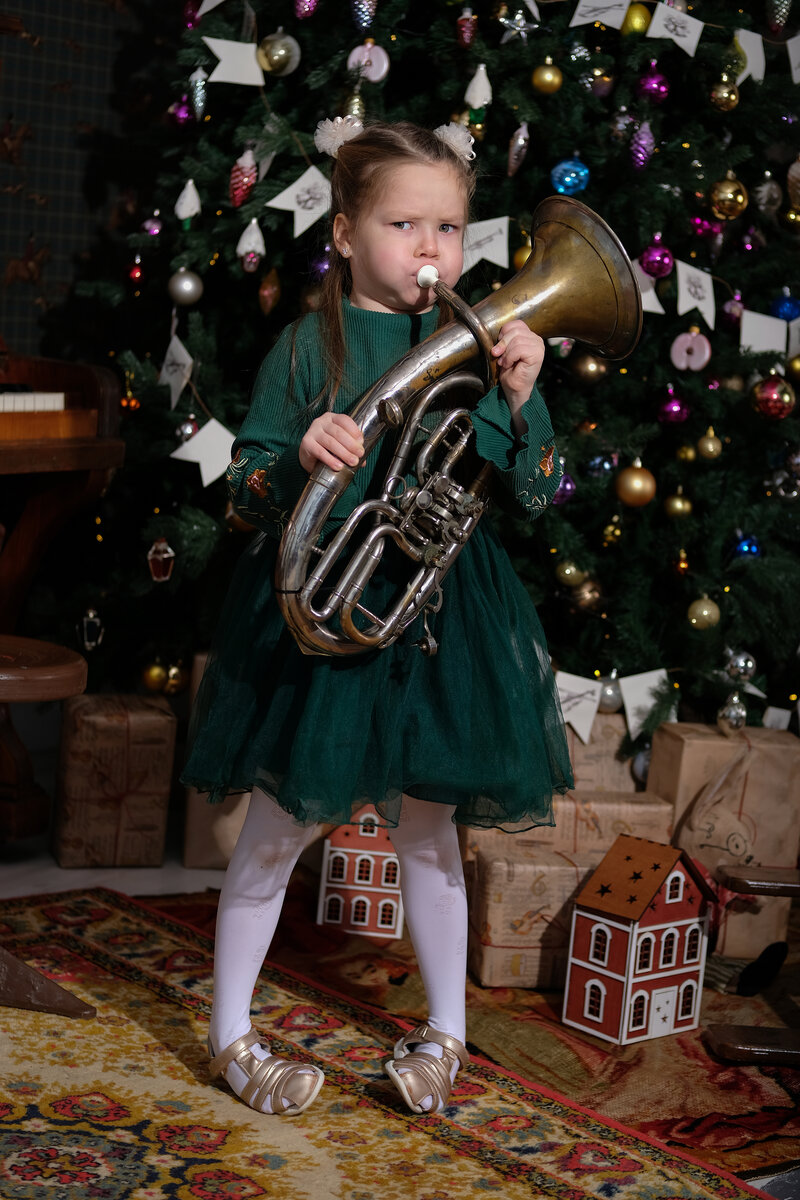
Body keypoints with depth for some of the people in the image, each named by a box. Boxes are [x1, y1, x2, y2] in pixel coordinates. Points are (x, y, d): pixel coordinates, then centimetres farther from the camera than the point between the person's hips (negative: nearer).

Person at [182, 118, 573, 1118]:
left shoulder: (477, 341, 4)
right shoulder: (310, 345, -4)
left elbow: (536, 493, 1)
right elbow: (247, 492, -4)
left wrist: (521, 395, -14)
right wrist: (301, 456, -24)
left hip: (440, 611, 2)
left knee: (427, 828, 11)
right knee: (281, 825, 5)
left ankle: (446, 1032, 28)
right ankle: (229, 1032, 22)